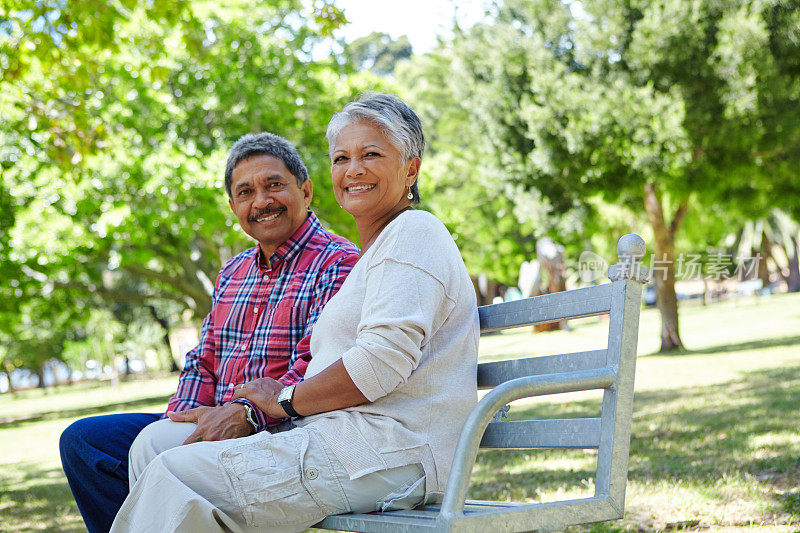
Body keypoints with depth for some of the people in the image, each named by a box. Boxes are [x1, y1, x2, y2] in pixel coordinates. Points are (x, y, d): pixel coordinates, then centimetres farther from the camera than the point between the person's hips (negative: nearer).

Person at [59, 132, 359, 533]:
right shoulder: (232, 273, 21)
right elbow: (204, 362, 19)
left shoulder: (339, 264, -7)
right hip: (211, 426, 9)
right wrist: (184, 414, -2)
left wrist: (244, 414, -28)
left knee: (155, 443, -29)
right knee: (81, 440, -1)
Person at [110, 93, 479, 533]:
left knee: (175, 477, -19)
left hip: (388, 453, -10)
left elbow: (383, 361, -19)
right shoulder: (376, 252, 27)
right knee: (153, 446, 3)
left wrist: (286, 400, -6)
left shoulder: (413, 233, -6)